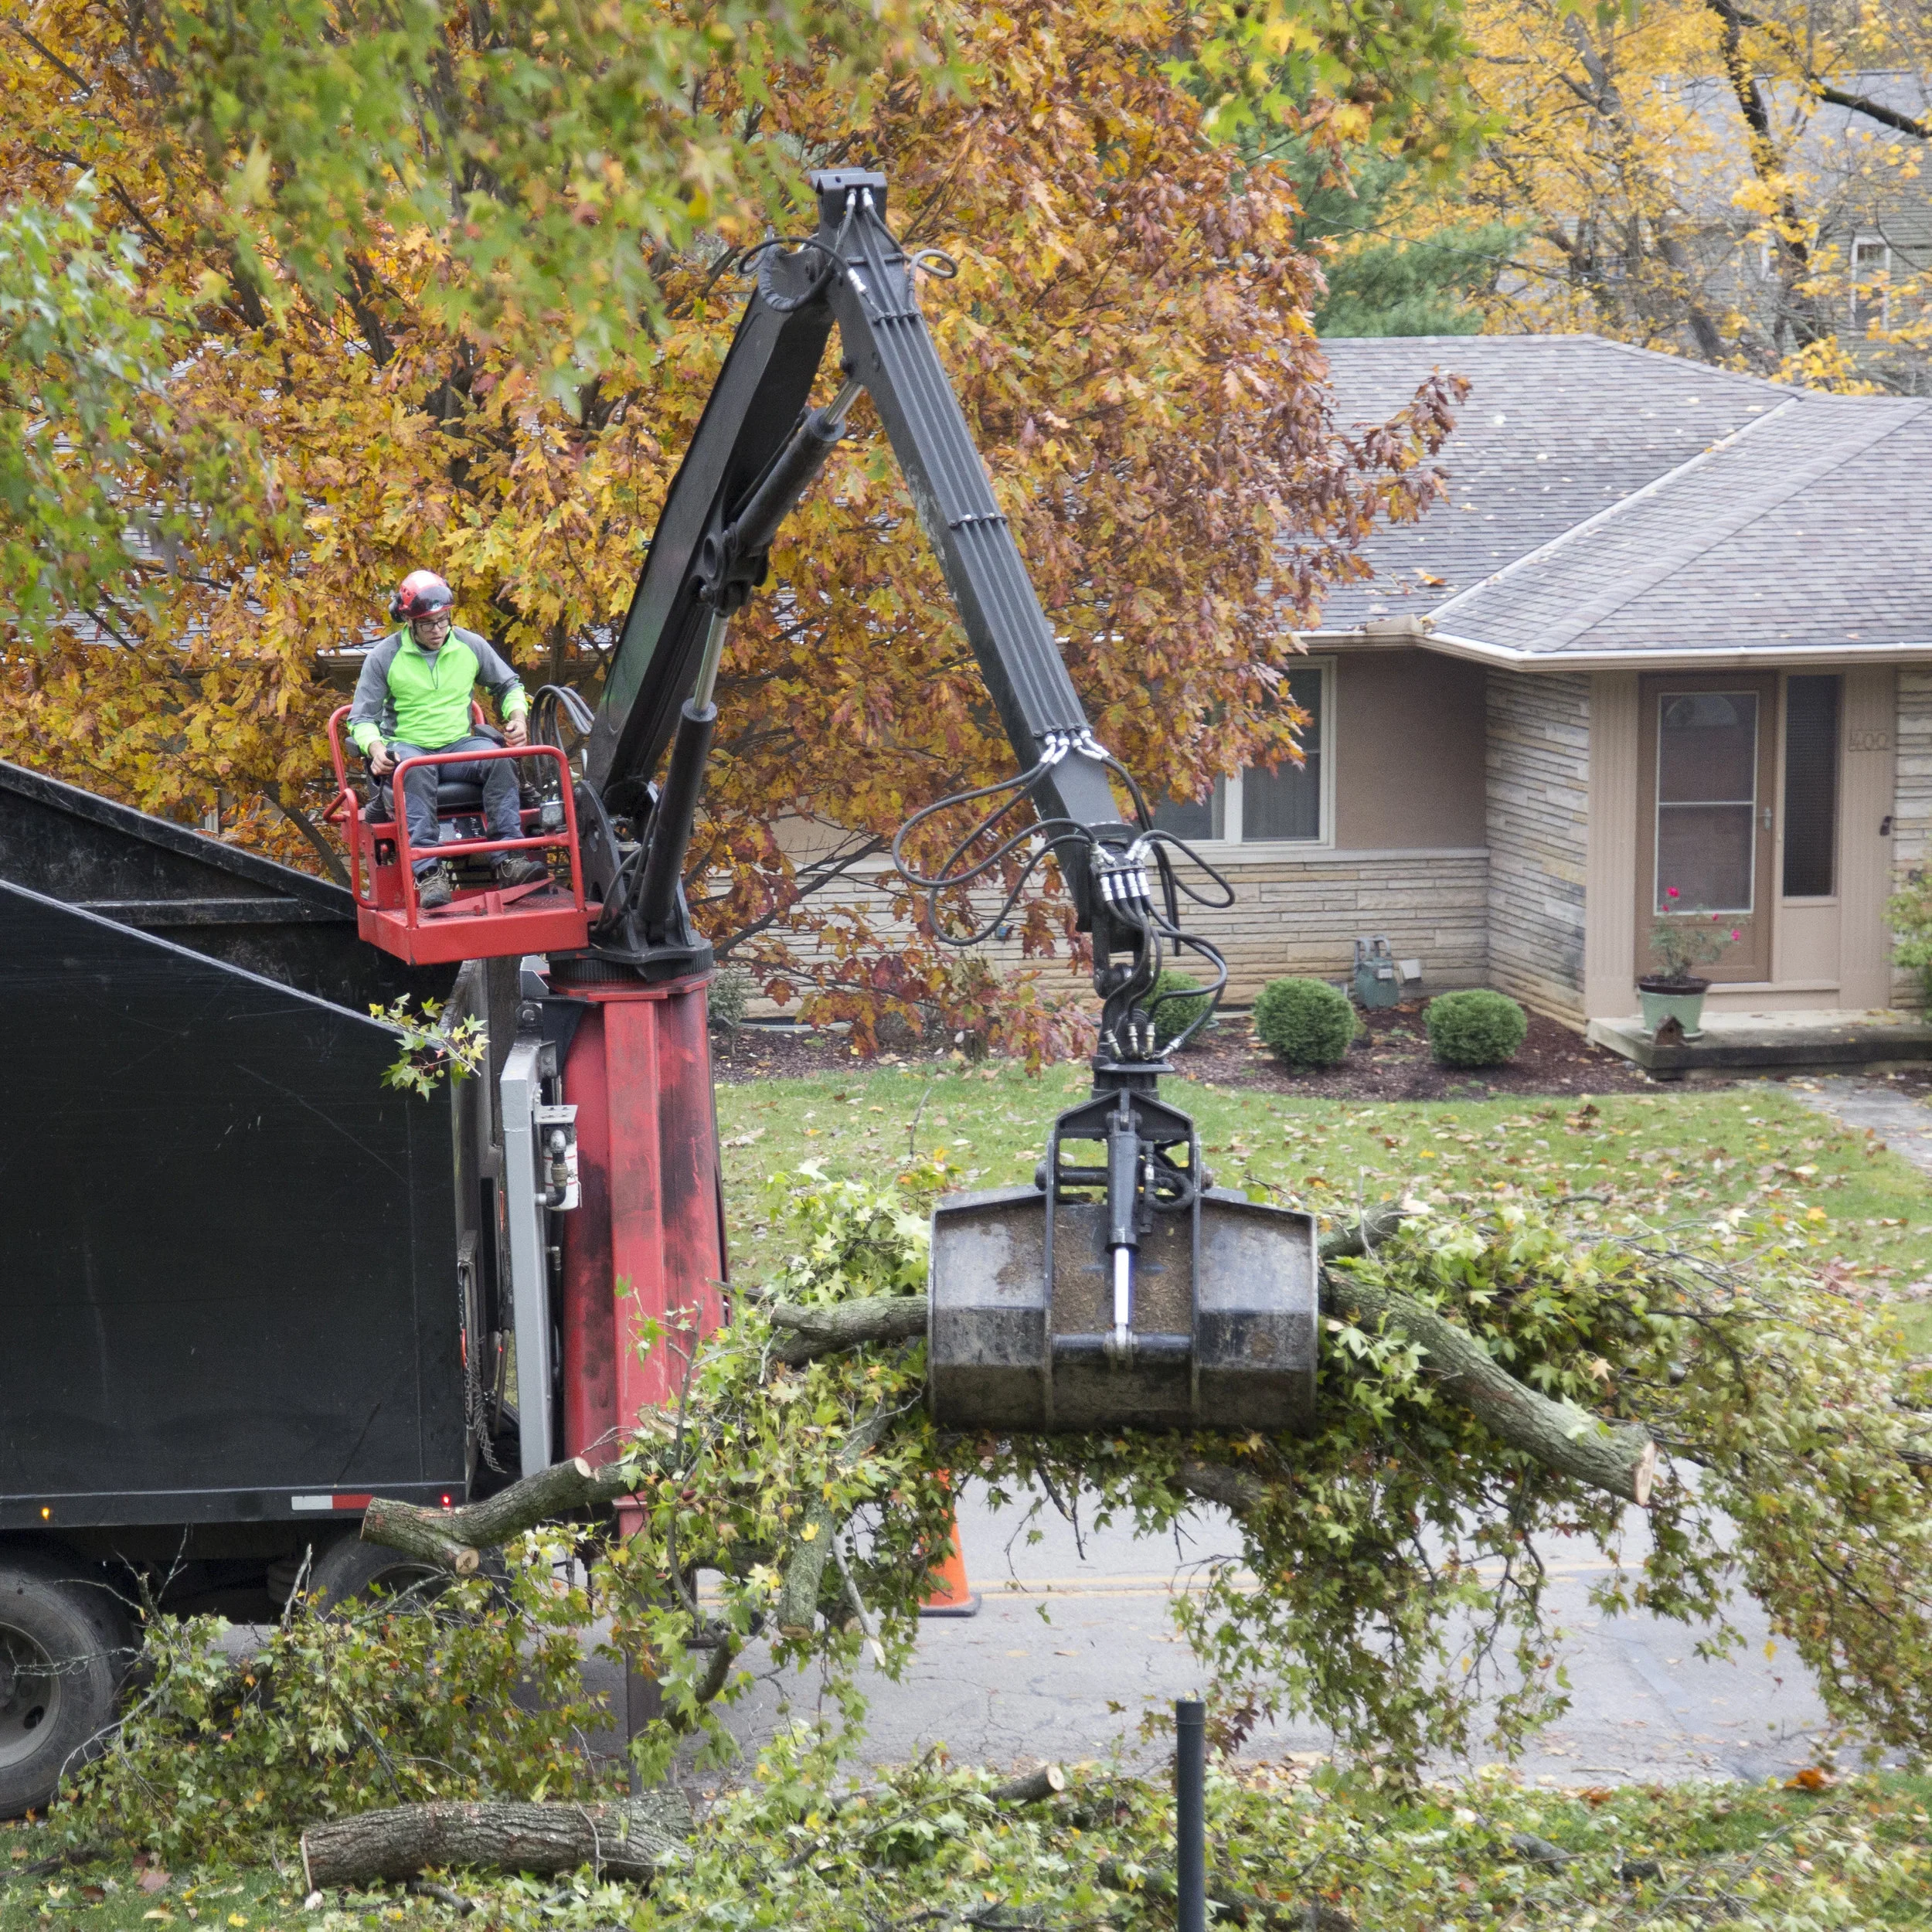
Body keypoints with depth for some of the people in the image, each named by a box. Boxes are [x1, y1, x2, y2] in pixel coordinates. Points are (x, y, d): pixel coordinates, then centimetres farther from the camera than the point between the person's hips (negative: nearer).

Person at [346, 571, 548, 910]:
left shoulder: (470, 646, 8)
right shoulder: (385, 657, 0)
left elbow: (509, 685, 23)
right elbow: (362, 718, 2)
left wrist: (518, 715, 1)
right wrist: (375, 748, -20)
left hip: (458, 745, 3)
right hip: (407, 746, -2)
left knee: (499, 758, -30)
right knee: (416, 772, -39)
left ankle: (509, 860, -36)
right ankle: (429, 872, -48)